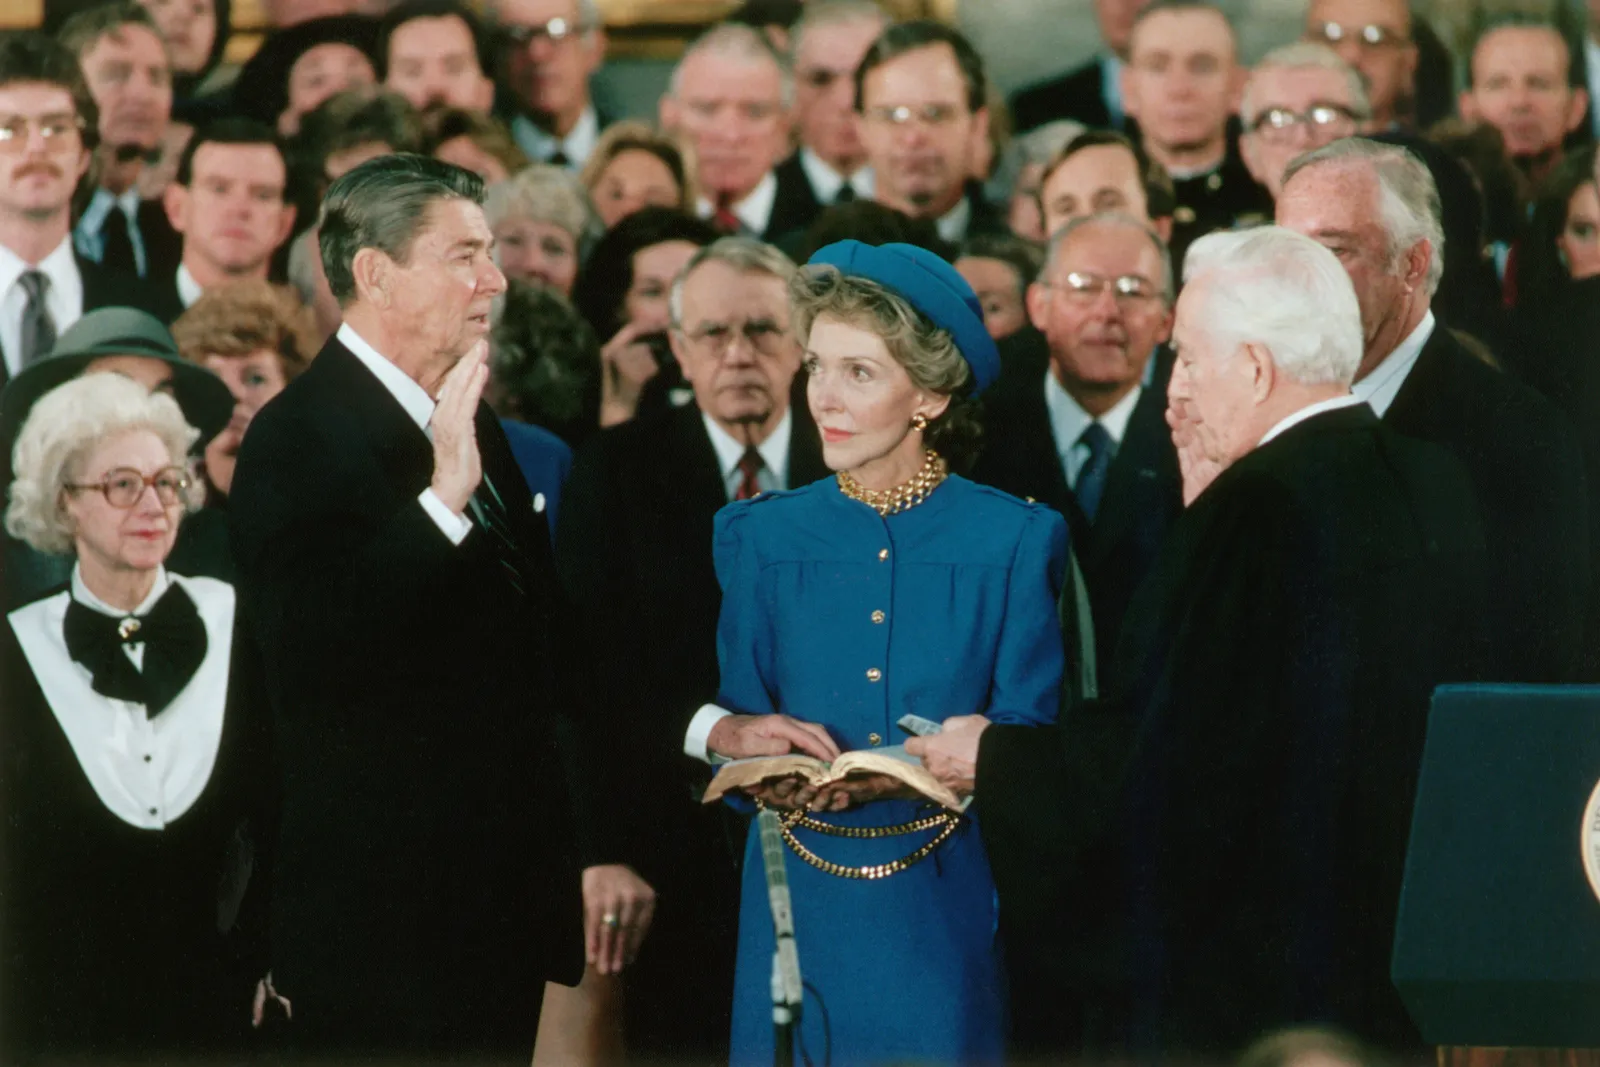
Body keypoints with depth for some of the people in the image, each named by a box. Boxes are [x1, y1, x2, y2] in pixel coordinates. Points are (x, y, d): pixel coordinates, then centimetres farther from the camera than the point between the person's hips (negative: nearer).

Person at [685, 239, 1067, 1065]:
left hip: (944, 912, -2)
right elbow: (737, 727, 8)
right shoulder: (764, 538, 9)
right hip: (802, 909, 2)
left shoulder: (1012, 542, 0)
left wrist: (902, 779, -21)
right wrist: (729, 734, -16)